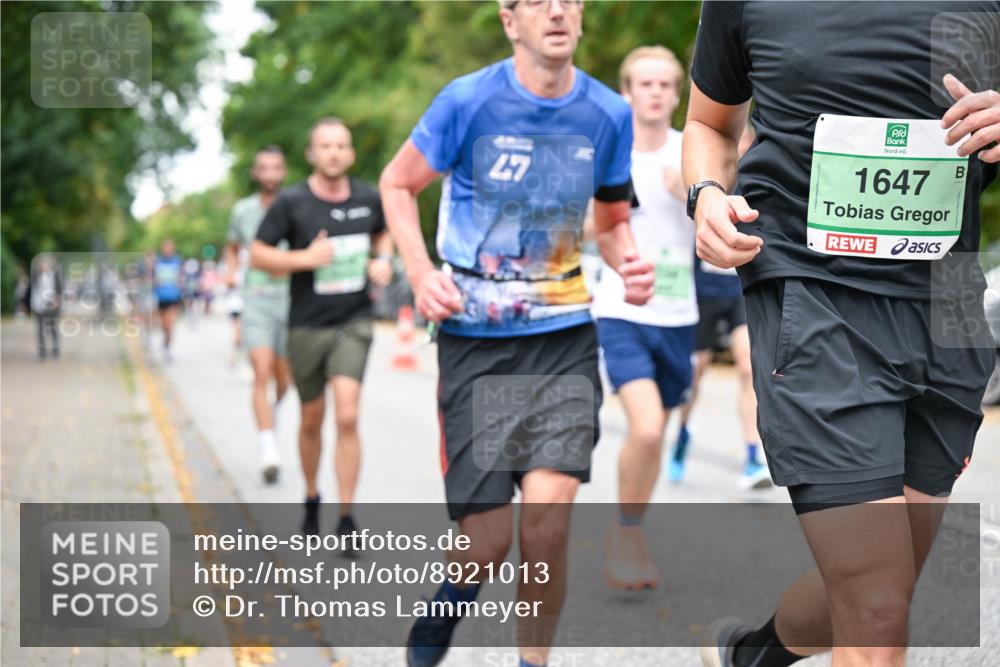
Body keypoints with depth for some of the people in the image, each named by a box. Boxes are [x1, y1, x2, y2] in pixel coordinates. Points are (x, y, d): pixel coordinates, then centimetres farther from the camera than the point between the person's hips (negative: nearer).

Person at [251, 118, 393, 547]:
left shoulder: (368, 199, 2)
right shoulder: (292, 202, -8)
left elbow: (382, 234, 22)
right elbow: (258, 255, -4)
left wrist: (383, 261, 2)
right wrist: (304, 258, -19)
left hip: (354, 322, 1)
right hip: (307, 326, 0)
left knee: (347, 416, -14)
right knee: (312, 420, 12)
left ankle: (346, 520, -7)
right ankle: (311, 498, 37)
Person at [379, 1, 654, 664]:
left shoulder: (608, 114, 0)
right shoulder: (469, 100, -8)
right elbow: (397, 184, 5)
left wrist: (630, 263, -7)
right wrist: (422, 273, -10)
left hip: (564, 337, 2)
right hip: (475, 341, -2)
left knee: (548, 515, -16)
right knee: (489, 542, -2)